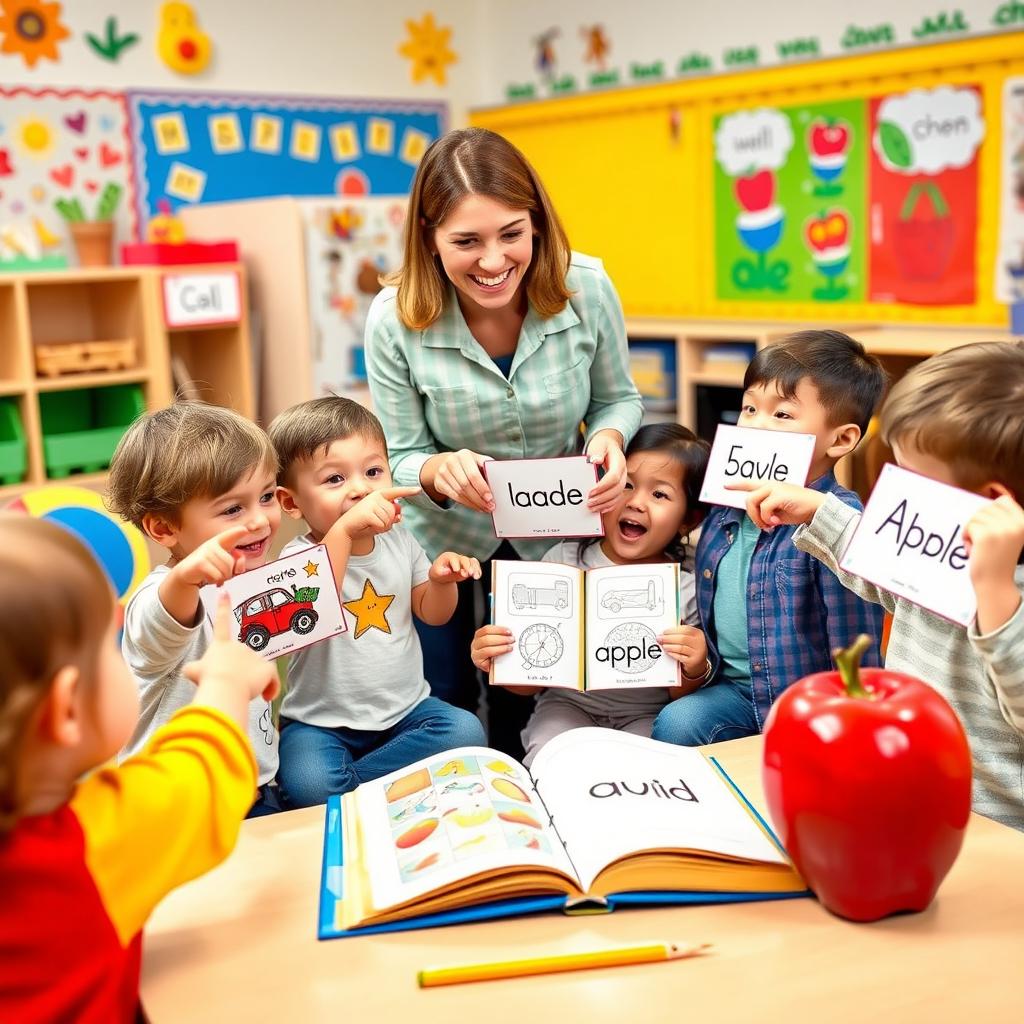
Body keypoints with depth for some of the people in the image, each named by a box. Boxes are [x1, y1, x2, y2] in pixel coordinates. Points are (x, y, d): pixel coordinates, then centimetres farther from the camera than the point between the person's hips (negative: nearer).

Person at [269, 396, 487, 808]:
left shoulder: (399, 539, 3)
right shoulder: (300, 556, -14)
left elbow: (431, 612, 14)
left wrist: (442, 579, -10)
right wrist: (343, 530, -43)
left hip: (405, 709, 5)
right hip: (323, 722, -5)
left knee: (466, 732, -20)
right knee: (308, 785, -31)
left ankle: (351, 783, -10)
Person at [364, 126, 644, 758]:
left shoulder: (586, 288, -20)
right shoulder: (395, 320, -23)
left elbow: (618, 397, -3)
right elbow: (401, 457, -13)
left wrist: (609, 438, -26)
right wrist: (440, 470, -36)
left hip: (553, 535, 1)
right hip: (442, 540, -1)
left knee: (529, 706, 17)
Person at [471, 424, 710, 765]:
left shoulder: (690, 585, -5)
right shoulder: (563, 560, -3)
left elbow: (680, 696, 3)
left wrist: (694, 670, -19)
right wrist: (496, 661, -18)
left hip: (646, 714, 0)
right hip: (569, 702, 1)